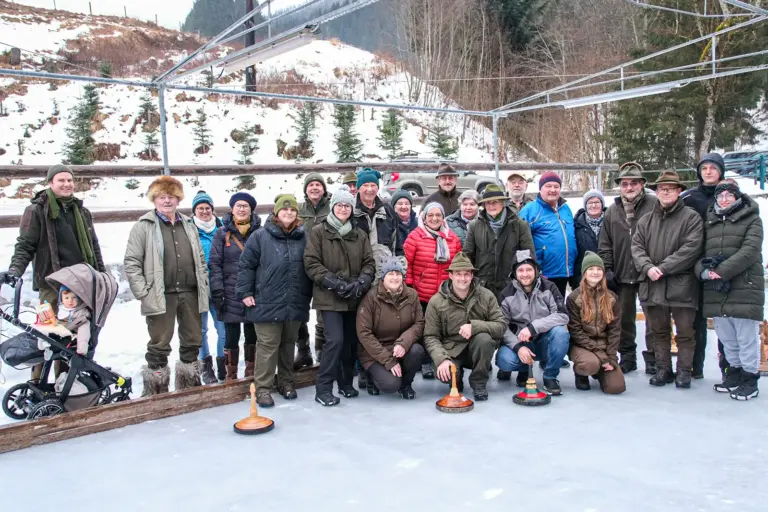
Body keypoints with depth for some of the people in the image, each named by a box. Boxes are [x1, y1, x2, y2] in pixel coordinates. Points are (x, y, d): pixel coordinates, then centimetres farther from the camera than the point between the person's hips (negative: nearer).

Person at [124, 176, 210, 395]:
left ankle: (189, 385, 29)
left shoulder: (189, 225, 14)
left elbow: (200, 259, 18)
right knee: (159, 345, 3)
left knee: (192, 341, 13)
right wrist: (143, 292, -11)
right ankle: (156, 391, 16)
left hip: (190, 293, 5)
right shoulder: (144, 226, -2)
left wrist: (204, 286, 9)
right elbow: (131, 262, -5)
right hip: (160, 295, -5)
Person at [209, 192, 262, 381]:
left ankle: (251, 374, 25)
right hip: (231, 294, -1)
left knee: (252, 336, 11)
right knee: (232, 337, 3)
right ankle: (231, 376, 15)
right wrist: (217, 292, -10)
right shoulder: (223, 233, 2)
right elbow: (215, 264, -2)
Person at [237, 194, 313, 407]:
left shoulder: (304, 237, 5)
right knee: (268, 345, -1)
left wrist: (309, 294, 13)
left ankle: (286, 382, 28)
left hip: (295, 304, 3)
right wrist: (245, 293, -6)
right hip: (267, 303, -3)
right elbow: (245, 265, -1)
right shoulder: (261, 236, -3)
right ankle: (262, 388, 8)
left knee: (288, 343, 14)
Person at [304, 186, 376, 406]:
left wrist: (361, 282, -10)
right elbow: (311, 263, -7)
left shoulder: (359, 234, 11)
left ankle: (346, 383, 27)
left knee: (351, 341, 9)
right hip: (329, 297, -4)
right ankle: (323, 388, -2)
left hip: (354, 297, 4)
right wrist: (334, 282, -16)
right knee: (335, 340, -14)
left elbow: (369, 263, 9)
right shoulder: (319, 232, 0)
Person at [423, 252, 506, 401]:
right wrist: (442, 359, -25)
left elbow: (501, 326, -12)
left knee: (484, 338, -32)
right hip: (451, 351, 0)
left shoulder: (486, 296, -6)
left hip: (477, 349, 1)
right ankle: (457, 379, 11)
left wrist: (474, 326, -29)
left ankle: (479, 383, -7)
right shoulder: (436, 302, -7)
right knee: (444, 374, -30)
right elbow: (431, 337, -7)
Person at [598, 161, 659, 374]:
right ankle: (627, 357, 25)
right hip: (621, 275, 4)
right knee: (624, 318, 12)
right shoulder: (612, 211, 8)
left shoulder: (654, 205, -6)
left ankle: (653, 358, 17)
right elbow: (604, 244, 10)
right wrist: (607, 269, 3)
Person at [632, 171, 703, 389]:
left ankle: (684, 370, 18)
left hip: (681, 285, -4)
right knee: (658, 331, 13)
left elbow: (691, 249, -13)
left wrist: (663, 268, -16)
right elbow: (637, 247, 4)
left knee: (685, 331, 6)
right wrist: (648, 267, -14)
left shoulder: (691, 217, -3)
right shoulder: (646, 220, 12)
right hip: (652, 285, 4)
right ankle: (663, 369, 24)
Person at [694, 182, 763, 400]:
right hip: (715, 291, 5)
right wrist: (703, 270, -11)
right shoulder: (709, 221, 17)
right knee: (726, 337, 13)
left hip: (744, 289, -4)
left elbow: (750, 251, -11)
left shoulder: (751, 219, 3)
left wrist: (721, 271, -19)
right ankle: (735, 372, 27)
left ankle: (750, 378, 11)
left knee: (746, 337, -1)